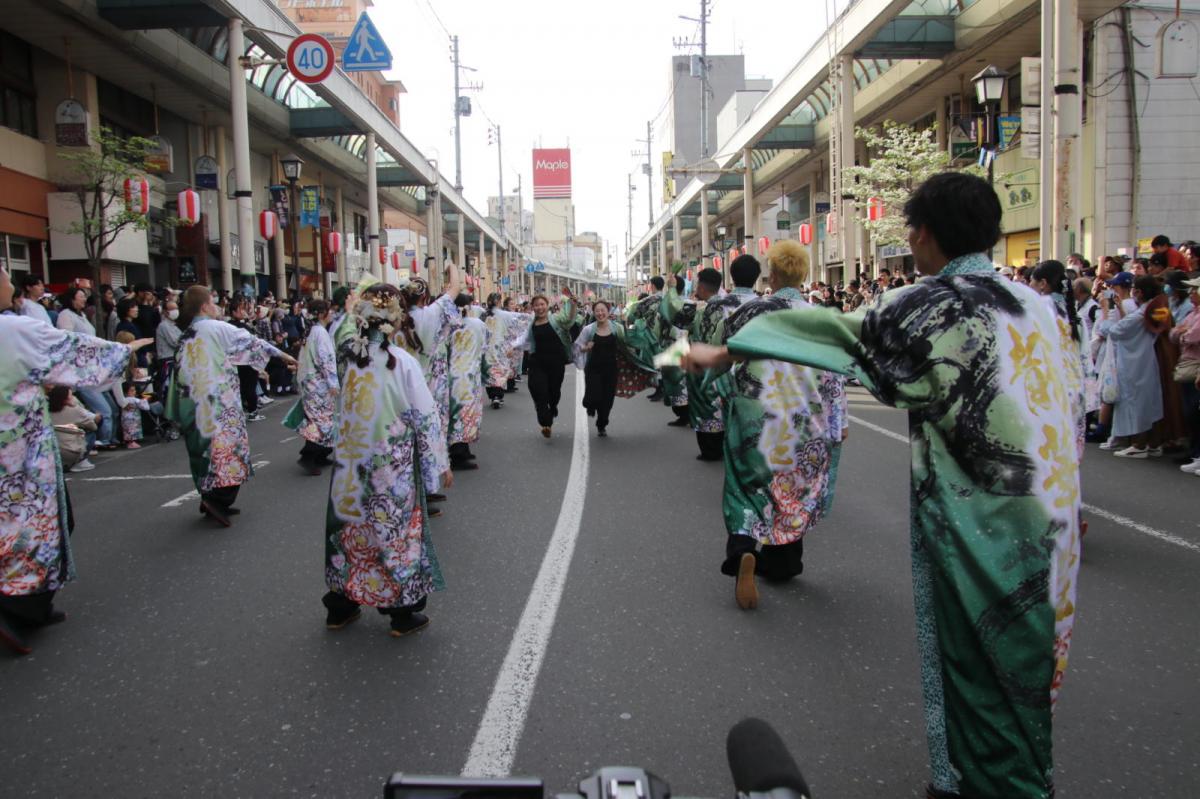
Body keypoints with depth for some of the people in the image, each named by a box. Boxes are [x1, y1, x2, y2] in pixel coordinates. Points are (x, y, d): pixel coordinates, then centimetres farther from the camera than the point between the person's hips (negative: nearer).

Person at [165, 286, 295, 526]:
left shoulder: (185, 337, 14)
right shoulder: (217, 328, -7)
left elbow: (179, 373, 15)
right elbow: (250, 342, -4)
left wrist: (177, 413, 20)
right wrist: (282, 355, 5)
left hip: (193, 403, 8)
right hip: (219, 402, -8)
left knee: (206, 447, 12)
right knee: (229, 444, -5)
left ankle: (211, 500, 15)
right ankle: (217, 497, -15)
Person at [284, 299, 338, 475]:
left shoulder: (312, 330, 14)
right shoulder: (320, 331, -15)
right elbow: (325, 359, -19)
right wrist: (332, 383, -18)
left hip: (311, 380, 10)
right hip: (319, 382, -10)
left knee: (317, 418, 10)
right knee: (323, 418, -10)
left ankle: (319, 455, 13)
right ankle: (308, 456, -14)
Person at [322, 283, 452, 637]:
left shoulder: (349, 355, -6)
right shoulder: (404, 362, -15)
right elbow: (426, 417, -11)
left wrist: (352, 314, 34)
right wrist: (441, 462, -3)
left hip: (351, 465, 4)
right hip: (393, 467, -4)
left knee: (350, 527, 17)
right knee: (397, 530, 9)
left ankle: (340, 605, 32)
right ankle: (402, 612, 20)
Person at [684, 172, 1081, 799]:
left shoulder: (927, 308, -15)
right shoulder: (1036, 303, 4)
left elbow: (827, 330, -8)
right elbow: (1068, 400, 10)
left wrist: (723, 353, 3)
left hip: (975, 520, -6)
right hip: (1049, 512, 6)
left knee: (975, 659, 10)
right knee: (1024, 654, 19)